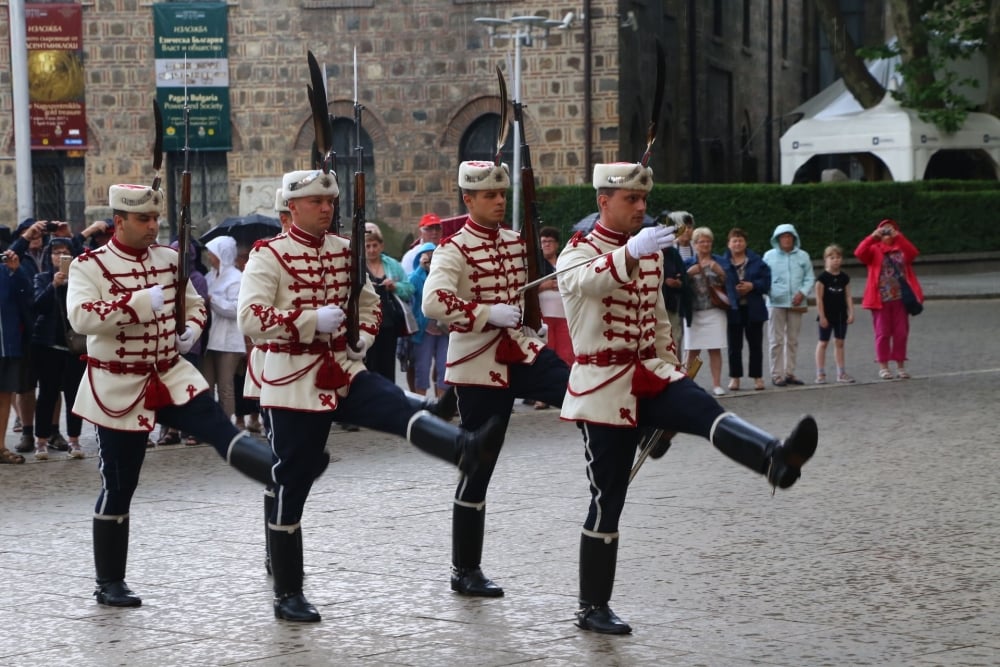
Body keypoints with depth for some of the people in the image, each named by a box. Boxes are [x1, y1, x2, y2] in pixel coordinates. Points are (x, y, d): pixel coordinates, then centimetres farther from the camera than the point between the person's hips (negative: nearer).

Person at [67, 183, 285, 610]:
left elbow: (194, 304, 19)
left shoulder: (170, 259, 5)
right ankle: (109, 584, 15)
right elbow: (80, 317, -25)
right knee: (118, 487, 4)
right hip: (119, 388, -4)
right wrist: (139, 302, -30)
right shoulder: (89, 266, -9)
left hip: (173, 376, 4)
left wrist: (191, 330, -3)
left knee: (224, 433, -16)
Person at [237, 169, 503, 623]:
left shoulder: (345, 250, 8)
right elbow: (249, 318, -20)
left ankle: (467, 449, -49)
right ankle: (287, 596, 10)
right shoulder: (269, 256, -9)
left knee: (402, 407, -23)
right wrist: (311, 321, -25)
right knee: (290, 485, 1)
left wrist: (361, 340, 2)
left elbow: (368, 302, 22)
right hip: (294, 380, -5)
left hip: (343, 371, 5)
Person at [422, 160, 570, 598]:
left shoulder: (515, 242, 10)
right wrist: (489, 314, -26)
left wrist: (533, 321, 11)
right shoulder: (454, 249, -11)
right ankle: (465, 571, 12)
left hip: (524, 351, 6)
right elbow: (434, 302, -27)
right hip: (479, 364, -6)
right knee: (478, 465, 1)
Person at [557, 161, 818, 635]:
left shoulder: (650, 254, 14)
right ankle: (593, 608, 11)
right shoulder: (578, 253, -7)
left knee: (708, 412, -26)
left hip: (650, 375, 5)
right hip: (603, 386, -5)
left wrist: (670, 375, 19)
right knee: (607, 501, -1)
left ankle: (777, 460, -54)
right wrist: (631, 252, -51)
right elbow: (585, 281, -33)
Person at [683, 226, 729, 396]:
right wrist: (689, 273, -16)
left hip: (715, 311, 1)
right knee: (693, 350, -3)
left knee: (715, 349, -3)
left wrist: (719, 271, -12)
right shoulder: (688, 263, 8)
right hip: (694, 312, 0)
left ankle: (717, 384, 1)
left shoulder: (720, 261, 10)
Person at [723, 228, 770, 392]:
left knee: (755, 345, 7)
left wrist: (752, 286, -14)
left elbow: (766, 281, 0)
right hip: (733, 309, -1)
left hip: (754, 309, 1)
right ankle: (734, 377, 14)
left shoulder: (756, 261, 2)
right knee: (734, 346, 6)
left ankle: (757, 377, 15)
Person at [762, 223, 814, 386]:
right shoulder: (769, 256, 4)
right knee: (776, 341, -2)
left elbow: (809, 278, 7)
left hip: (796, 304, 2)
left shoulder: (803, 256, 7)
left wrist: (803, 293, -9)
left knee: (793, 340, 9)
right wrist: (767, 290, -14)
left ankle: (789, 373, 17)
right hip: (776, 303, -2)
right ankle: (776, 375, 2)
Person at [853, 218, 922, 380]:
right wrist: (873, 236, -20)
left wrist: (898, 237, -17)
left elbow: (913, 253, -11)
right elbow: (859, 253, -13)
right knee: (883, 333, 2)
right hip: (881, 299, -2)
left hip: (900, 298, 2)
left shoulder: (902, 249, 11)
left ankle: (900, 365, 11)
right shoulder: (874, 250, 7)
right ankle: (883, 366, 8)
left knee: (901, 332, 4)